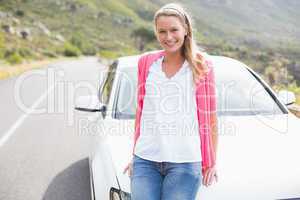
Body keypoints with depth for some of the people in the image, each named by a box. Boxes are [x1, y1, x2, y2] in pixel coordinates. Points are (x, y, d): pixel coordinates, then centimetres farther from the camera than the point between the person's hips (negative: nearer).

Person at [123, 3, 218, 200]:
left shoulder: (201, 65, 1)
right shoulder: (146, 62, 9)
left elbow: (210, 118, 3)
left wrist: (211, 162, 1)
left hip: (185, 161, -2)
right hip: (145, 159, 3)